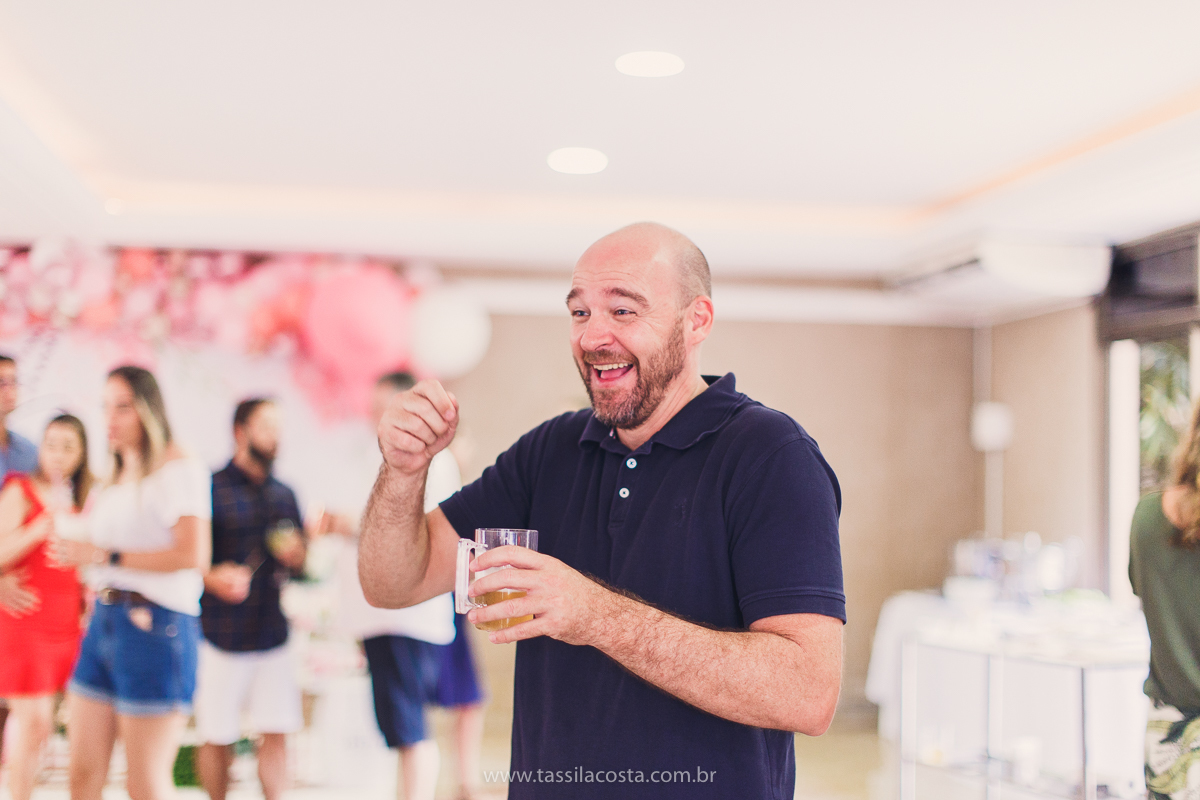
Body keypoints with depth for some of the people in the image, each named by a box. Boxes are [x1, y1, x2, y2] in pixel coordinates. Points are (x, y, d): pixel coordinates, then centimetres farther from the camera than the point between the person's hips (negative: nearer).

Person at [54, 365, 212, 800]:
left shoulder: (178, 467, -6)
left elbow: (193, 555, -17)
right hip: (103, 622, 8)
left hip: (153, 624, -8)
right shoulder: (117, 478, 20)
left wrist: (105, 555, -15)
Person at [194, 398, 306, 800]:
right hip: (221, 635, -4)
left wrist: (296, 556, -2)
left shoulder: (284, 495, 14)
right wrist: (214, 578, -24)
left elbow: (299, 563, 21)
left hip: (272, 631, 4)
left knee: (276, 734, 1)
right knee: (217, 738, 5)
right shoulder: (211, 489, -2)